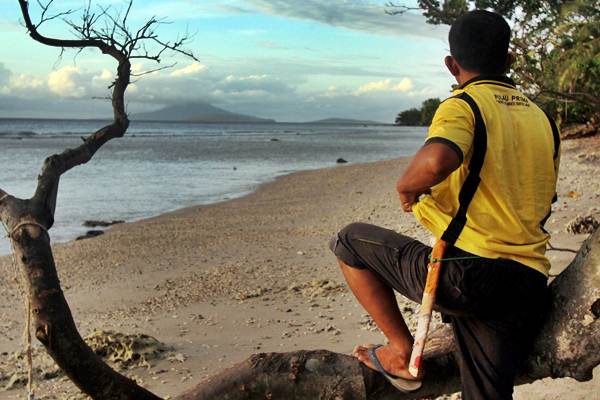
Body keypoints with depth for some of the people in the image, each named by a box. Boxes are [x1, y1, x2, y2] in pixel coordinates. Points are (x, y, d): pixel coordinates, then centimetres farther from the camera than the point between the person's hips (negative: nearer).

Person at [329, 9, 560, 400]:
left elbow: (435, 161, -29)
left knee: (350, 241, 12)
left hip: (468, 273, -7)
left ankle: (403, 355, 14)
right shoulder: (543, 120, 17)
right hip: (529, 285, 7)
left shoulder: (463, 105, -6)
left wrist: (407, 185, -8)